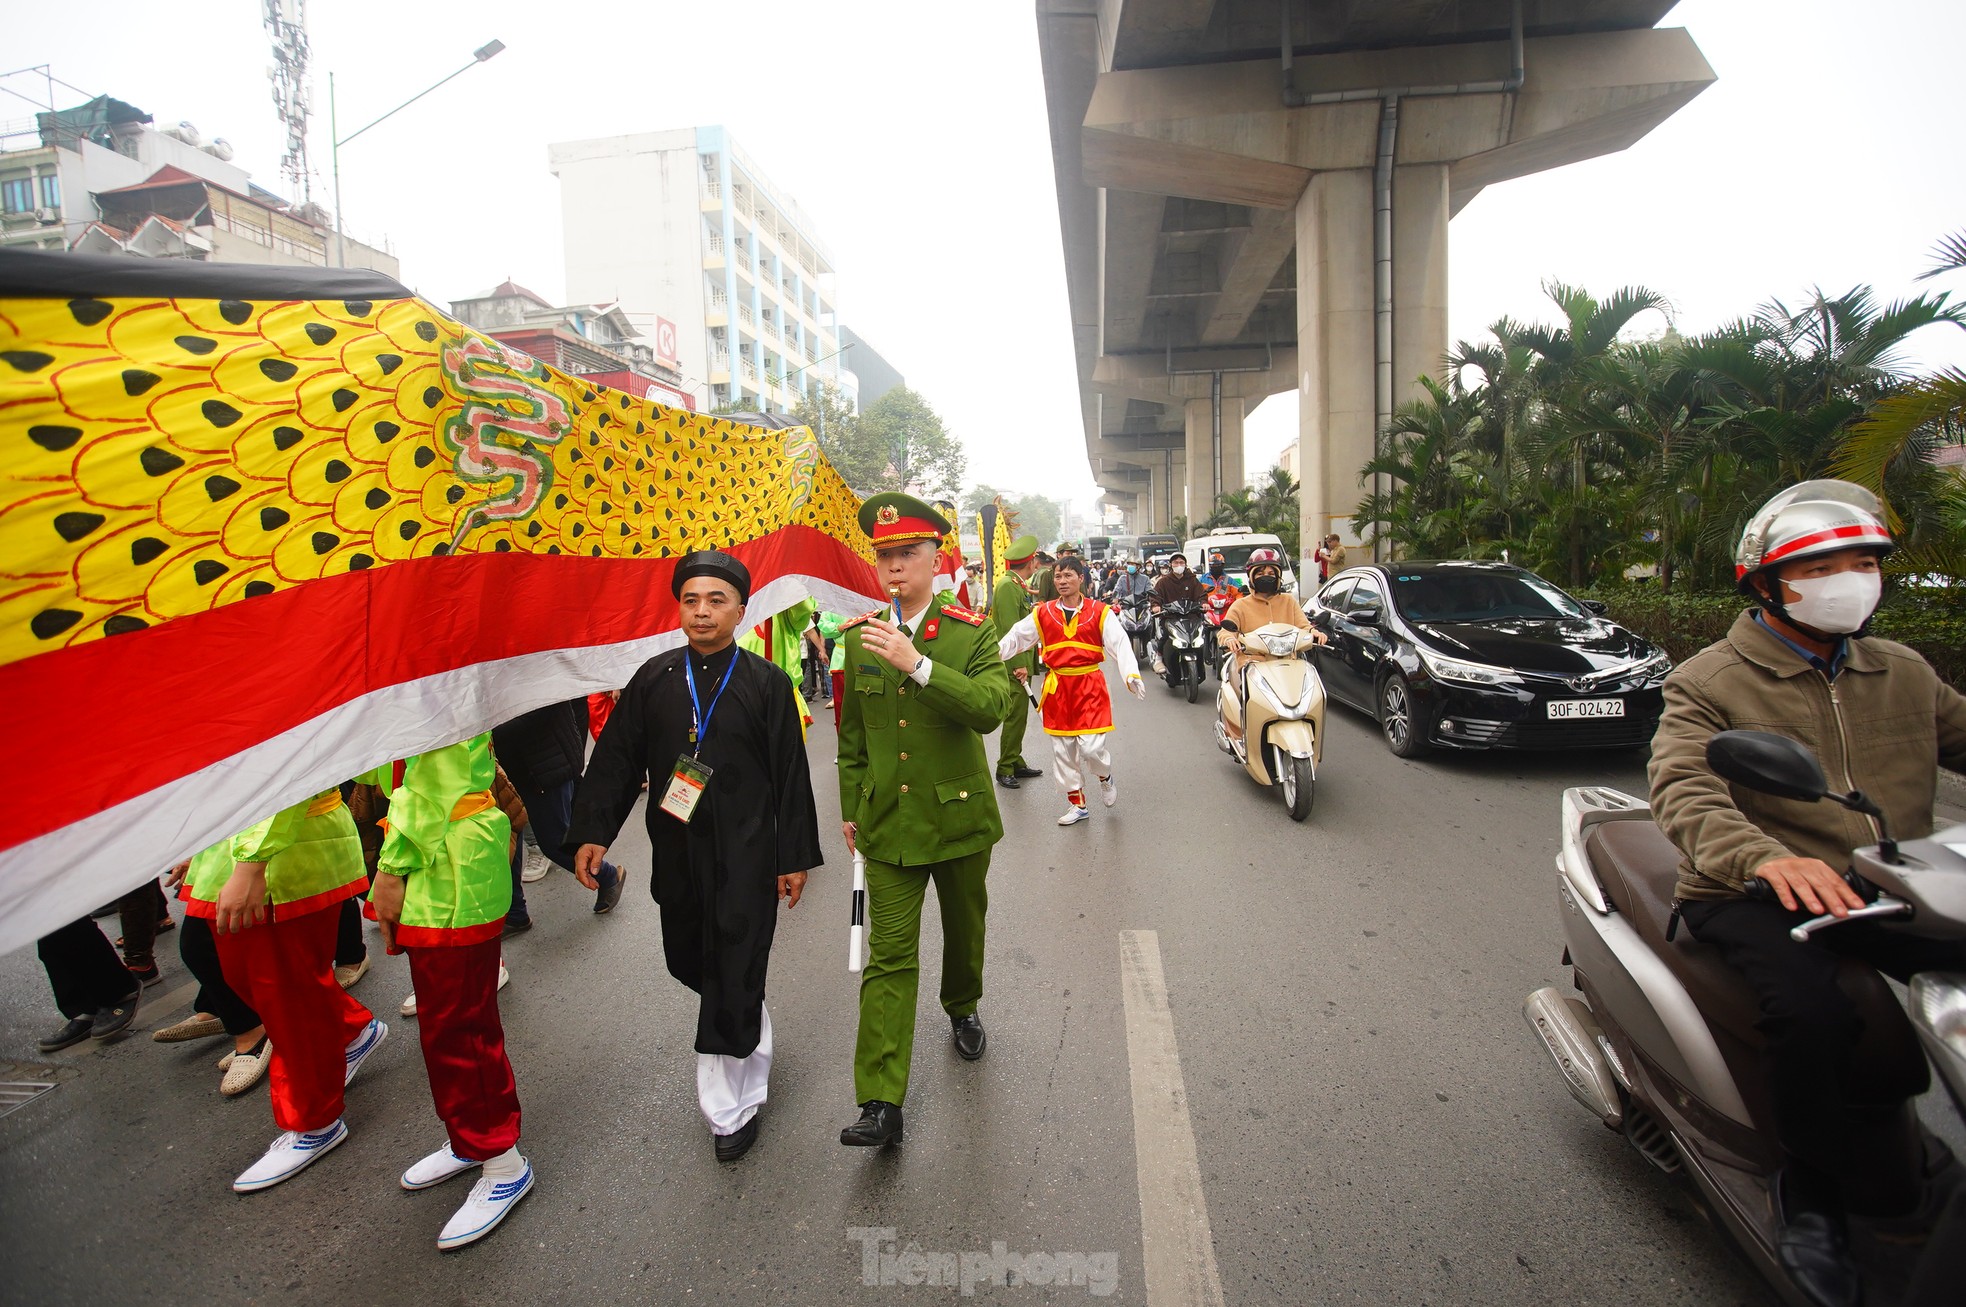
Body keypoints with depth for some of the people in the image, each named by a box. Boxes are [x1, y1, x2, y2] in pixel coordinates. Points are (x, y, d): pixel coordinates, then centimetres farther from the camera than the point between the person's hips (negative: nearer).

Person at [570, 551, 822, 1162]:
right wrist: (593, 831, -2)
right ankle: (751, 1038, 46)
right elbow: (616, 758, 7)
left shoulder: (767, 683, -5)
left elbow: (791, 775, -3)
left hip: (746, 858, -4)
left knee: (733, 979, 0)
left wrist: (795, 856, -2)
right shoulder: (653, 679, 3)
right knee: (690, 962, 15)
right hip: (677, 856, 4)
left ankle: (731, 1107, 19)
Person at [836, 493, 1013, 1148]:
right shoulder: (860, 637, 1)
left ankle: (962, 1009, 50)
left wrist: (916, 663, -35)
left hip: (959, 817, -1)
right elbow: (852, 734, 10)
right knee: (889, 954, -1)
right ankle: (881, 1103, 5)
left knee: (964, 927, 20)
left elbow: (990, 707, -27)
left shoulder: (972, 632, -9)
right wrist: (850, 809, 13)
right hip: (888, 822, 1)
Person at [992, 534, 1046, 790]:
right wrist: (1019, 664, -22)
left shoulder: (1019, 585, 15)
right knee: (1015, 715, -4)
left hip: (1022, 661, 10)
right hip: (1014, 664, -10)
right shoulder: (1008, 586, -16)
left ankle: (1016, 762, 25)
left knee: (1019, 714, 15)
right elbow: (1010, 629, -21)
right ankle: (1005, 769, 5)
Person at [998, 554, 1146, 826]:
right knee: (1062, 750, 8)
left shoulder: (1099, 612, -2)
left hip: (1090, 685, -3)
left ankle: (1106, 777, 25)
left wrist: (1131, 675, -23)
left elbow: (1120, 645, -8)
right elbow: (1014, 638, 5)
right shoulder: (1043, 613, 4)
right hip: (1057, 687, 3)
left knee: (1091, 746, -11)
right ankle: (1077, 804, 25)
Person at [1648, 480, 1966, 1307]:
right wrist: (1765, 857, -36)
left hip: (1889, 893, 5)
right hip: (1755, 897, -5)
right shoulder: (1708, 681, -2)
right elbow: (1681, 789, -18)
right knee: (1814, 1013, -31)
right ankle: (1819, 1193, -6)